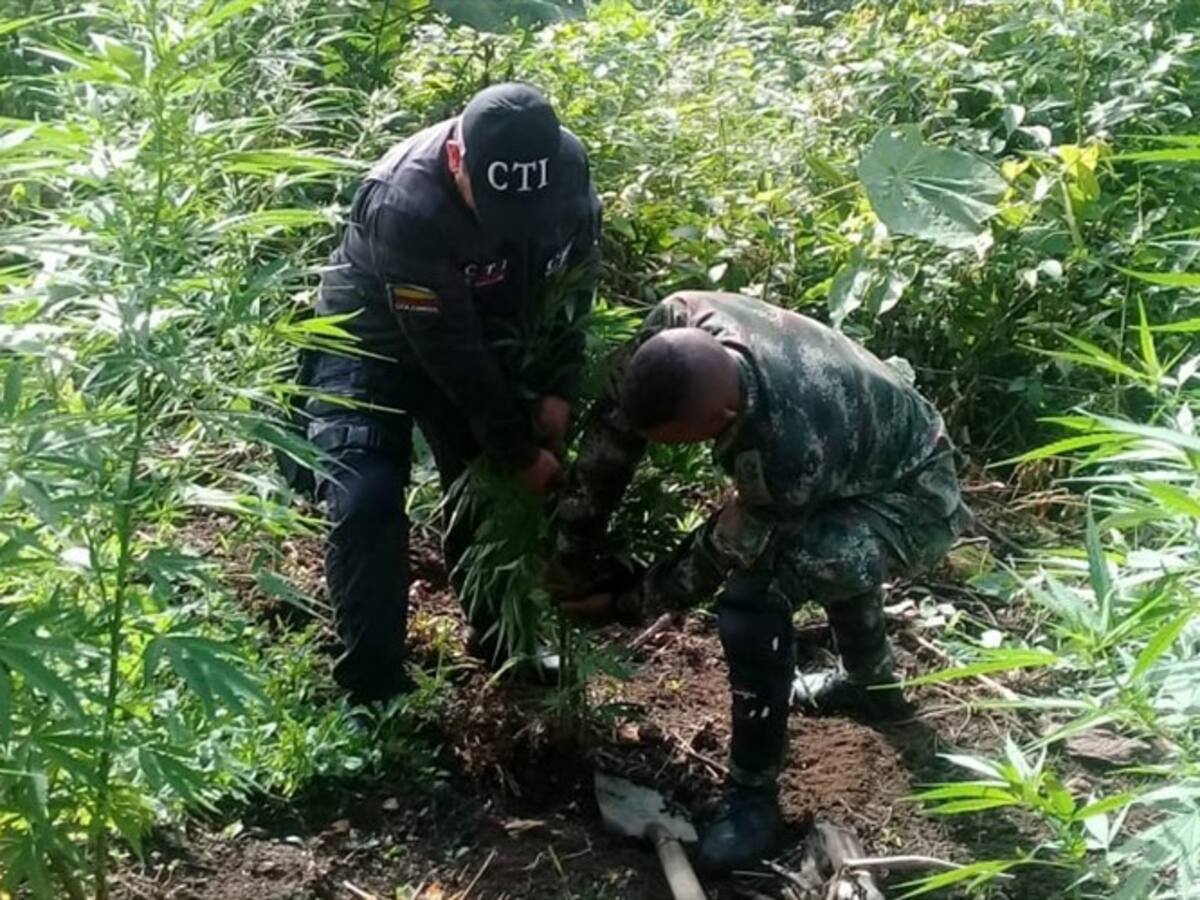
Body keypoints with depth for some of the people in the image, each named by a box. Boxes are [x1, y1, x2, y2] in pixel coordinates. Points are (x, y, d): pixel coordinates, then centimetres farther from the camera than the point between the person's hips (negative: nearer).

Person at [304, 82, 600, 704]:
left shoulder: (566, 165, -22)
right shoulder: (405, 205, -38)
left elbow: (574, 276, -4)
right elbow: (450, 352, -30)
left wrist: (558, 388, -10)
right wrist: (522, 453, -22)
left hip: (486, 334, 5)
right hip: (375, 339, -5)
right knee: (367, 501, -18)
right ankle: (372, 690, -7)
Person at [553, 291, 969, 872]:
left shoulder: (789, 453, -40)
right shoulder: (680, 321, -25)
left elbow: (719, 556, -24)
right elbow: (612, 423, -12)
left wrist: (623, 606, -9)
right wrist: (573, 547, -8)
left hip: (911, 499, -8)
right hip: (870, 446, 8)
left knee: (754, 599, -25)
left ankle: (754, 794, -6)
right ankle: (871, 683, 58)